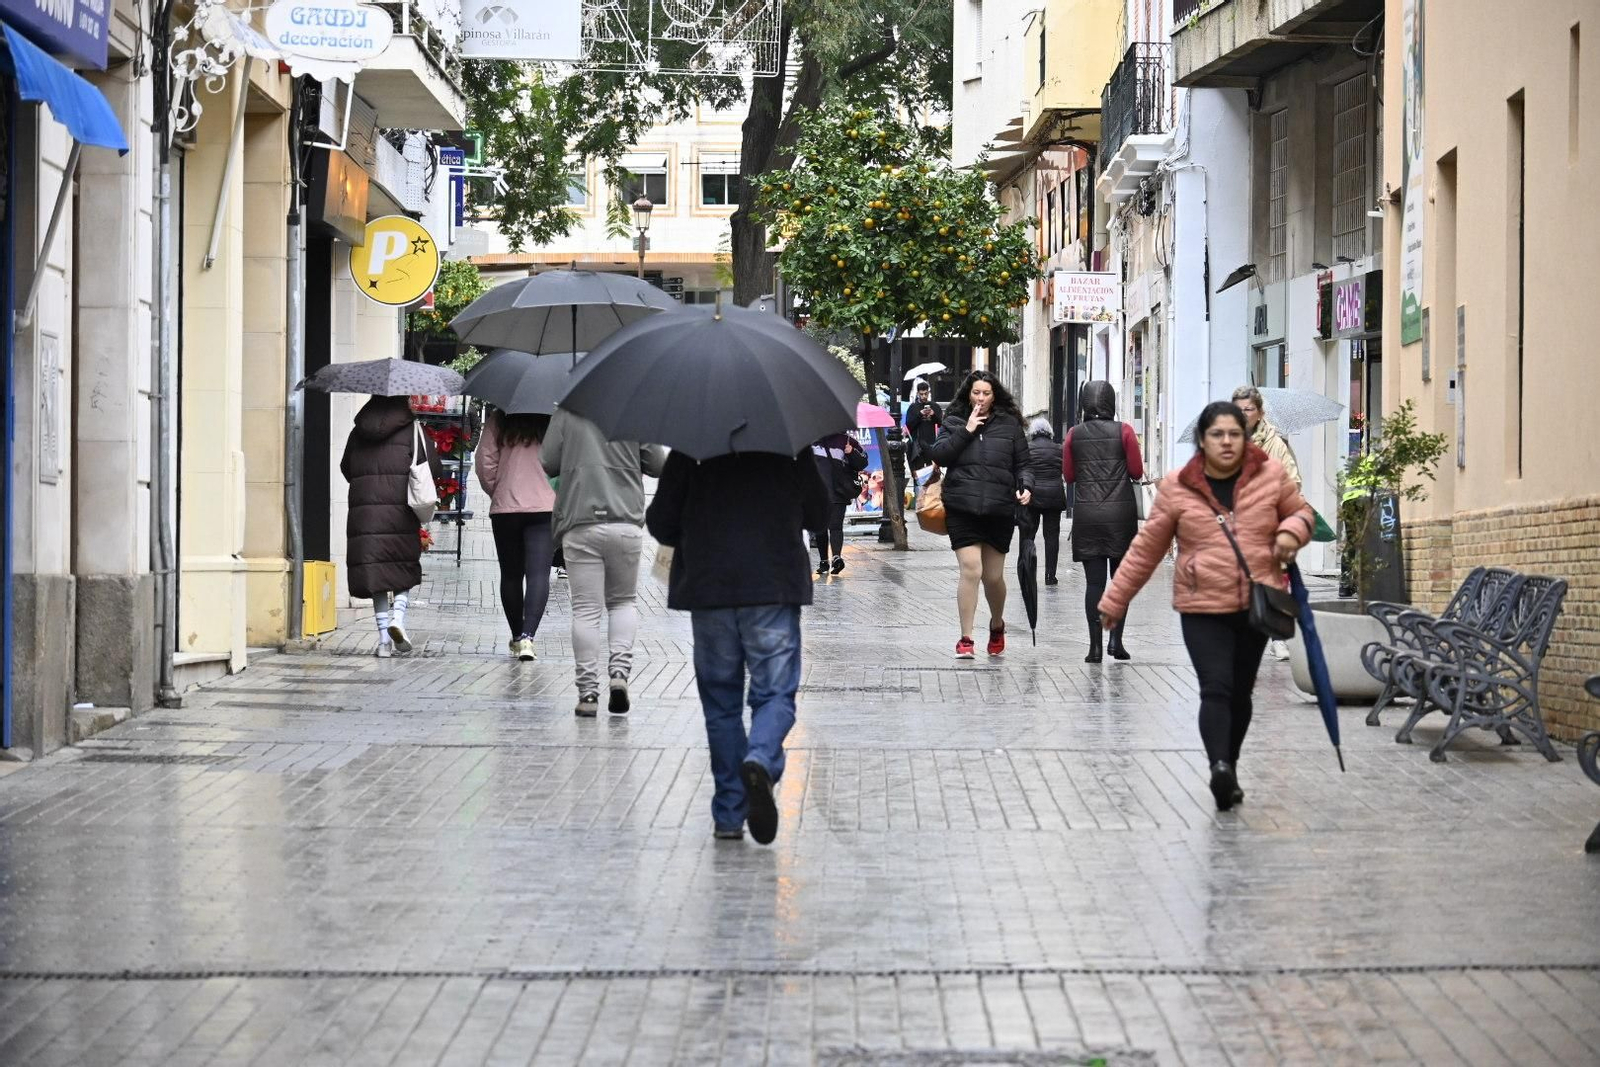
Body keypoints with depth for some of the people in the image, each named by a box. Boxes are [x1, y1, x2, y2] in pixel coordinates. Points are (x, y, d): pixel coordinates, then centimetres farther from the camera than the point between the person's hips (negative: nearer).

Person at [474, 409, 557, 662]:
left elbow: (484, 462, -1)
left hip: (504, 508, 2)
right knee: (538, 573, -7)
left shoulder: (499, 421, 3)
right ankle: (527, 636, -23)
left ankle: (517, 637, 23)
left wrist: (495, 491, 14)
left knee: (511, 574, 14)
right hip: (545, 508, -2)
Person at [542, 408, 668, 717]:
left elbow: (548, 463, 4)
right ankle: (619, 671, -2)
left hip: (580, 525, -1)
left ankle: (588, 692, 0)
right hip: (626, 523, 1)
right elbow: (658, 466, 7)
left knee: (586, 609, 2)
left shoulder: (567, 414, 1)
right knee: (624, 600, 18)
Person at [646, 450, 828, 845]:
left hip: (707, 589, 1)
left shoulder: (688, 450, -1)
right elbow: (817, 514, 10)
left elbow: (660, 522, 3)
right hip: (775, 588, -1)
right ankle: (760, 760, -28)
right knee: (775, 694, 4)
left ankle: (729, 814, 10)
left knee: (721, 701, 10)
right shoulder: (790, 448, 0)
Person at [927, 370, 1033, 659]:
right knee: (970, 570, -12)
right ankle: (966, 639, -6)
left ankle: (997, 625, 37)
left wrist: (1025, 486, -8)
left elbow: (1022, 464, 11)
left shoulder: (1010, 425, 9)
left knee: (994, 576, 9)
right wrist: (966, 431, -10)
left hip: (999, 510, 1)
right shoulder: (954, 423, 8)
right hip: (962, 508, -1)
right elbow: (938, 455, -4)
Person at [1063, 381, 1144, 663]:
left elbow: (1068, 474, 6)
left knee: (1094, 580, 2)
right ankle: (1116, 638, 0)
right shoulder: (1123, 431, -5)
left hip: (1086, 513, 1)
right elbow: (1137, 471, -3)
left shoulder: (1074, 434, 1)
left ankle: (1095, 646, -3)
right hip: (1121, 513, -1)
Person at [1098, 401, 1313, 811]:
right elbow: (1146, 549, 5)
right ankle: (1220, 767, -30)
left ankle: (1230, 770, 25)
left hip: (1256, 606, 2)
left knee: (1240, 691, 12)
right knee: (1216, 688, -17)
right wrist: (1114, 600, 8)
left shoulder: (1271, 475, 0)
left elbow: (1301, 511, 17)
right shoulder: (1177, 488, -3)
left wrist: (1291, 531, -8)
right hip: (1203, 609, -2)